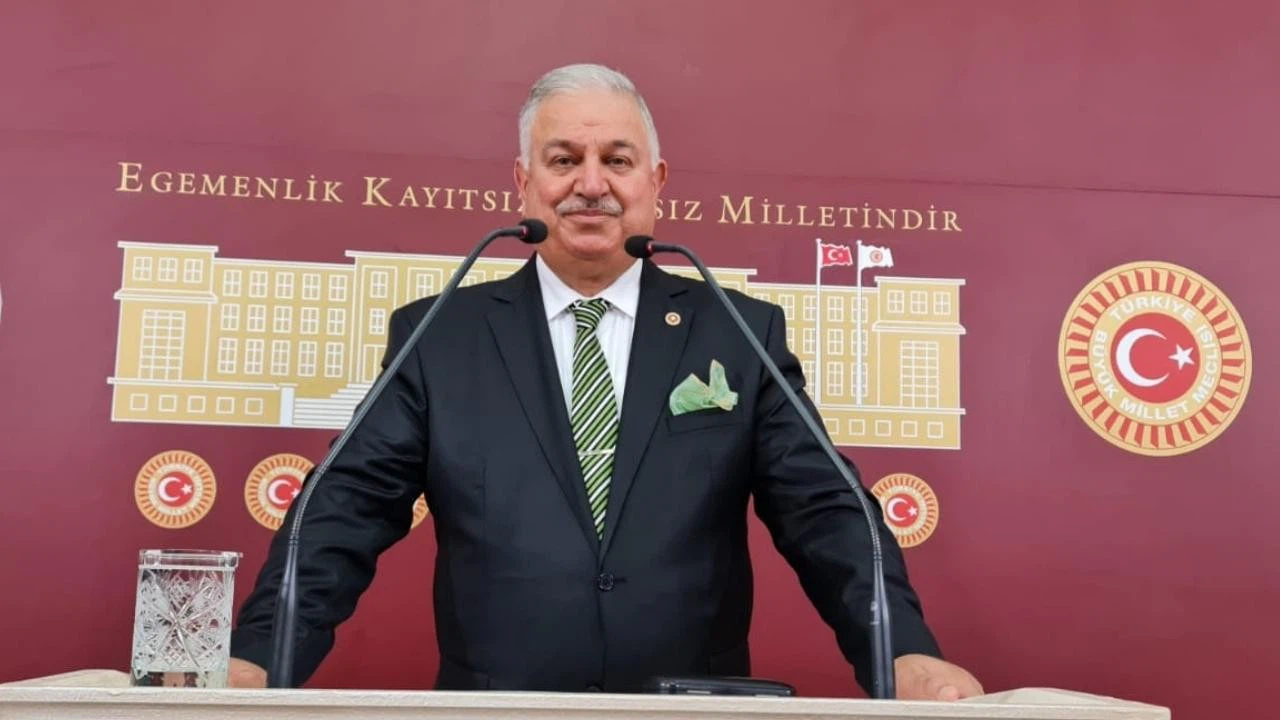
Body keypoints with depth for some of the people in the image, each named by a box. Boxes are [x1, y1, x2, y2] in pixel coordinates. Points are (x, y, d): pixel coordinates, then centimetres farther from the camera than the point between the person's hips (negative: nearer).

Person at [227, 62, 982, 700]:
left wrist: (908, 654, -11)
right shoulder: (436, 336, 7)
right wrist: (256, 662, -11)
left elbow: (823, 512, 3)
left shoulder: (742, 333, 7)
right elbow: (348, 511, 2)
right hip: (494, 712, 0)